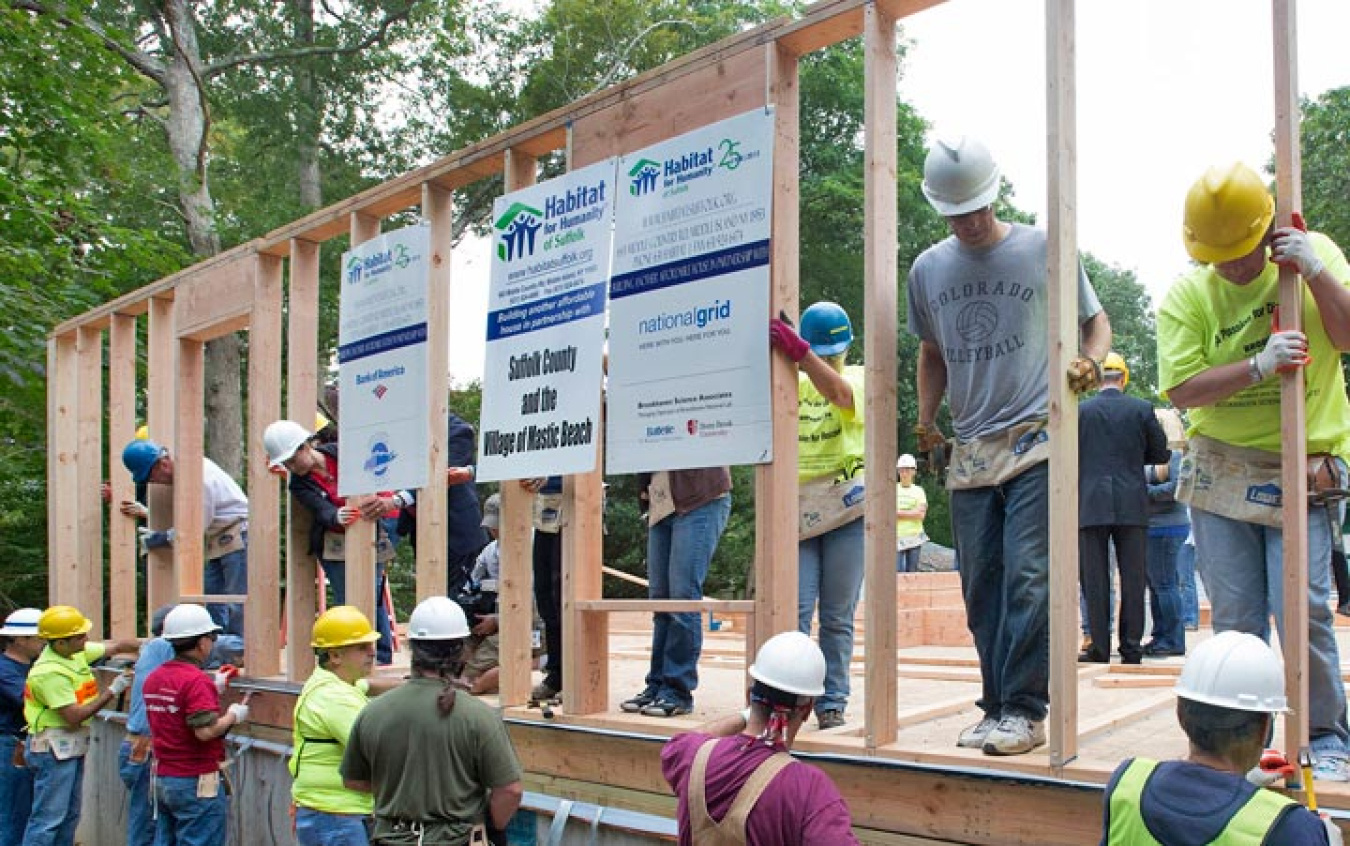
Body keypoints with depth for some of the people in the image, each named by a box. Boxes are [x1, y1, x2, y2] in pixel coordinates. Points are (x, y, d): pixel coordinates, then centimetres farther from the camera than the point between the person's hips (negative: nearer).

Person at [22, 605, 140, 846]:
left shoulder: (77, 652, 3)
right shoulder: (50, 672, -23)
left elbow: (117, 646, 14)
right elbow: (74, 717, -23)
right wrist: (112, 691, -18)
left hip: (73, 745, 10)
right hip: (54, 747, -10)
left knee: (69, 815, 16)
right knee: (48, 817, -7)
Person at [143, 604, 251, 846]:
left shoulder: (153, 678, 9)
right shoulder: (197, 680, -18)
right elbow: (205, 731, -24)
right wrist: (234, 716, -8)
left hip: (162, 779, 8)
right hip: (196, 783, -8)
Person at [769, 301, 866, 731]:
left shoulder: (859, 378, 5)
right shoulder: (790, 382, 14)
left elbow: (839, 392, -20)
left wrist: (800, 352, -34)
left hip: (847, 509, -1)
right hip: (799, 511, 1)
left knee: (837, 616, 3)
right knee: (795, 609, -8)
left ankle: (832, 704, 10)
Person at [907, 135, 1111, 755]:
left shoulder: (1044, 250, -1)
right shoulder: (927, 269, 11)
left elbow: (1096, 321, 9)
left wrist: (1089, 362, -13)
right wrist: (925, 416, 9)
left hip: (1035, 442, -4)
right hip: (969, 452, 5)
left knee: (1027, 576, -13)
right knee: (982, 588, 7)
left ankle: (1024, 709, -7)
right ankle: (997, 708, 15)